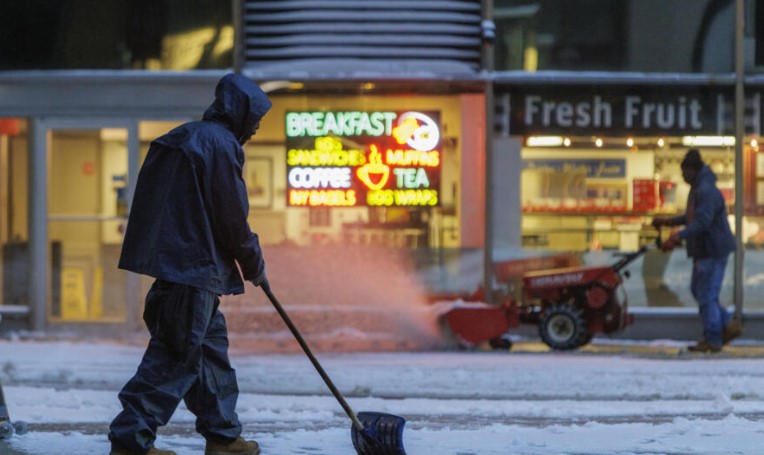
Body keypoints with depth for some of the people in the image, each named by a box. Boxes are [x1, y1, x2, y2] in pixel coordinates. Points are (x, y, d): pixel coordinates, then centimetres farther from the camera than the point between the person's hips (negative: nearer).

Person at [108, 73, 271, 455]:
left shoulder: (184, 139, 19)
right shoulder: (220, 145, -12)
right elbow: (232, 219, -12)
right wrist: (255, 266, 3)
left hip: (174, 262, 10)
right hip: (193, 269, -10)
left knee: (212, 346, 17)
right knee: (175, 356, -8)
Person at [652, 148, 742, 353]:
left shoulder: (706, 192, -20)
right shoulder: (697, 190, 14)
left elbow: (702, 222, -30)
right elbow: (692, 217, 28)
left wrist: (678, 236, -37)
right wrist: (668, 222, 24)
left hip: (713, 251, -11)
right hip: (704, 250, 11)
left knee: (706, 294, -6)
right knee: (697, 289, 15)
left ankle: (712, 340, 0)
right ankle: (729, 325, 18)